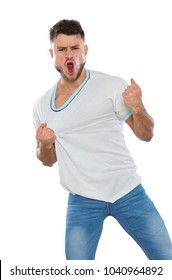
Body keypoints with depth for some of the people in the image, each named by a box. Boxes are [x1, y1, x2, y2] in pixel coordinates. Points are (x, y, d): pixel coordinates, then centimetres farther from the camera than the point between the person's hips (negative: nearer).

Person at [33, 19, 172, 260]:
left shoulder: (112, 86, -5)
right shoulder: (42, 106, 5)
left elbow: (146, 135, -4)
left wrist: (138, 108, -25)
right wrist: (44, 144, -7)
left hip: (128, 191, -2)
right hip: (82, 201, 2)